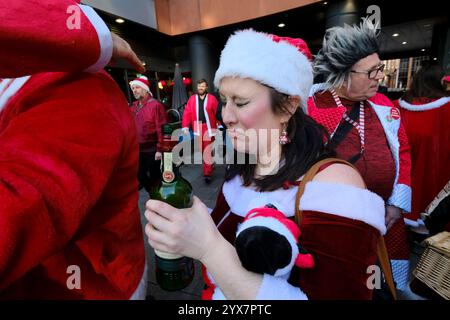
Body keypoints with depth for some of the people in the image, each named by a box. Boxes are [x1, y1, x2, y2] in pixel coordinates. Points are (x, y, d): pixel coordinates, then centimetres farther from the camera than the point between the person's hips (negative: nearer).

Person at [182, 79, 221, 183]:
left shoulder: (212, 98, -2)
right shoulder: (192, 99, 6)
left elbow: (217, 112, -4)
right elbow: (187, 113, 1)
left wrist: (220, 125, -7)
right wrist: (185, 127, -6)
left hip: (209, 128, -3)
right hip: (198, 128, 4)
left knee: (208, 151, -3)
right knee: (201, 150, 14)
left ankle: (207, 173, 5)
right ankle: (210, 166, 35)